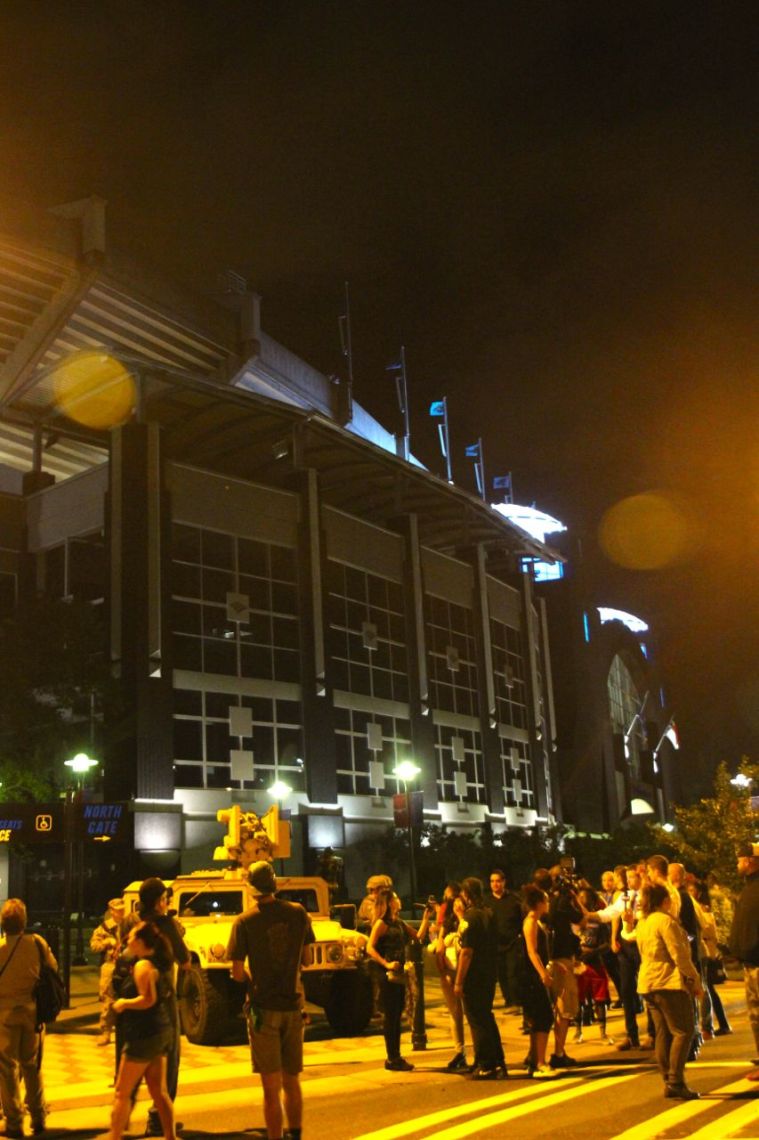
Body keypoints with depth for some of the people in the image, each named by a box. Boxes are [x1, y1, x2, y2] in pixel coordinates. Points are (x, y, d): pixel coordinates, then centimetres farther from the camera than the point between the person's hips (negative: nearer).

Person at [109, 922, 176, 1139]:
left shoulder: (143, 965, -17)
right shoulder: (162, 963, 10)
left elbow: (148, 999, -26)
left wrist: (123, 1003, -13)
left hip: (144, 1034, -9)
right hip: (163, 1031, 9)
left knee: (122, 1093, 1)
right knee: (159, 1092, 13)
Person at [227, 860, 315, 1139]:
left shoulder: (245, 922, -11)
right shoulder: (298, 913, -3)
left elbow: (237, 973, -10)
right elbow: (307, 960, 6)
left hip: (264, 1009, -3)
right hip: (293, 1006, 3)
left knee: (272, 1088, 3)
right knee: (292, 1082, 18)